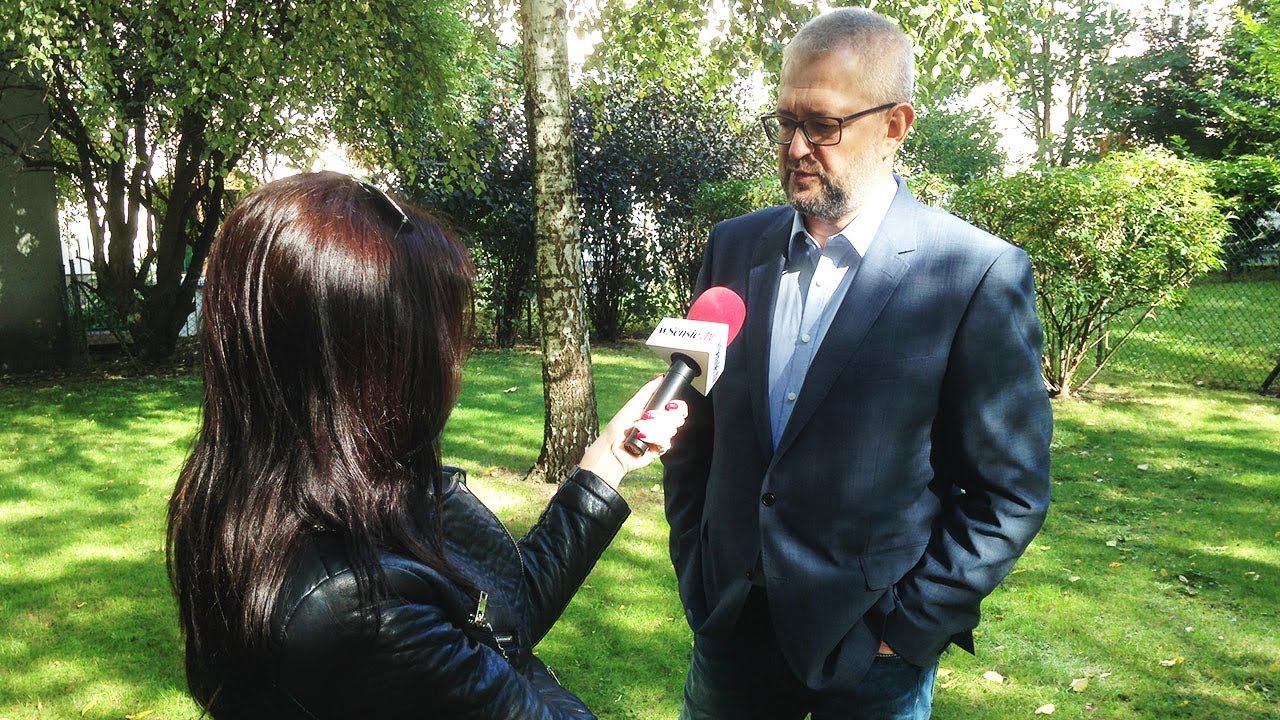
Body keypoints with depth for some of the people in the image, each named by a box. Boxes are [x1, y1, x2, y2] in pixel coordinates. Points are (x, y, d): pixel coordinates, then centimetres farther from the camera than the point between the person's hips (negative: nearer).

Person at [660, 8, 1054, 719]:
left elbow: (1011, 492, -10)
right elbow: (696, 429, 6)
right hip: (729, 623, 4)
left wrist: (909, 627, -10)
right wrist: (693, 568, 4)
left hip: (869, 645, -3)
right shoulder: (734, 246, 0)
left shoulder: (980, 274, -13)